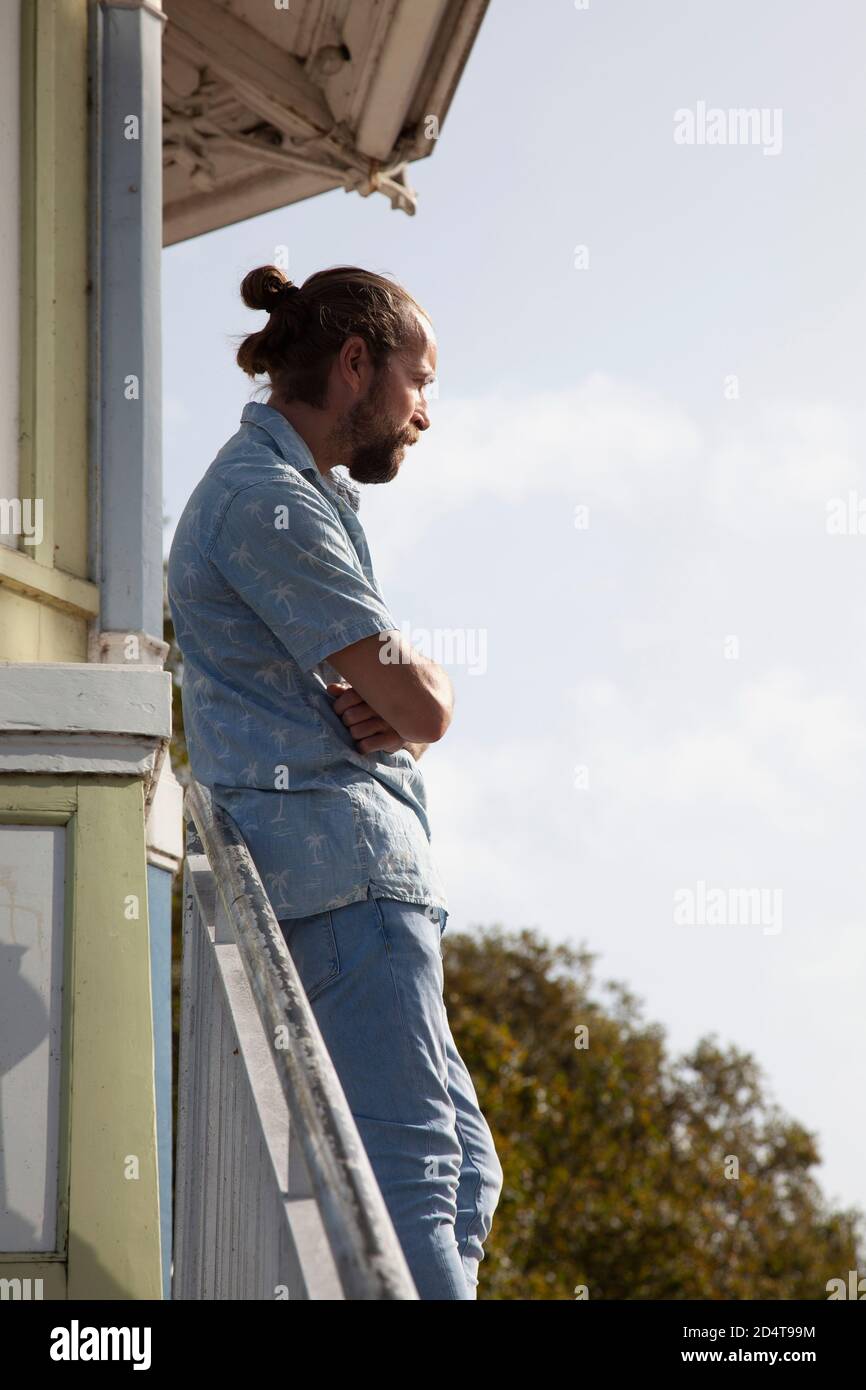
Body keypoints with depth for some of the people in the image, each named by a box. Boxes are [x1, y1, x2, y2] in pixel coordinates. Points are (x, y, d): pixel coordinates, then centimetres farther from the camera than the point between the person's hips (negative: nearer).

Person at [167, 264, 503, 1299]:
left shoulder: (313, 496, 24)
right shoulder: (266, 499, -10)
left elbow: (415, 716, 21)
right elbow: (423, 705, -15)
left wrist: (392, 709, -3)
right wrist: (414, 694, 9)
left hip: (358, 871, 11)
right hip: (341, 865, -11)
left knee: (463, 1164, 9)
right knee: (410, 1168, -17)